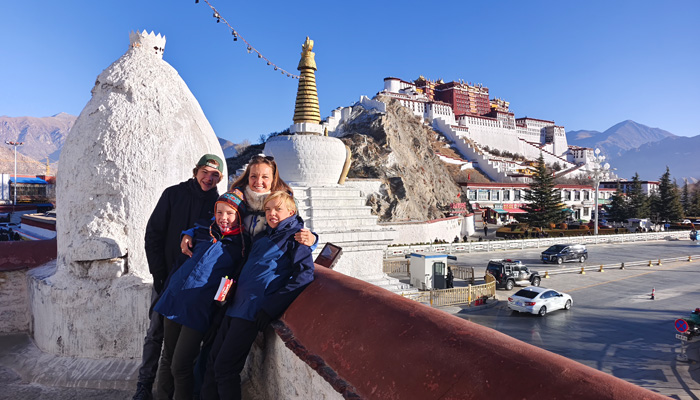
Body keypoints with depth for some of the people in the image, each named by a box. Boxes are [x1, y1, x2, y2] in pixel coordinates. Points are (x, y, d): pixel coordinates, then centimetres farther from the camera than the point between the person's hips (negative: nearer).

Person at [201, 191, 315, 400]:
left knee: (224, 368, -4)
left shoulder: (294, 237, -5)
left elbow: (304, 274, -17)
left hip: (254, 310, -7)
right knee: (213, 361, 10)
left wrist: (271, 306, -22)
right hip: (236, 305, 8)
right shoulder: (261, 236, 19)